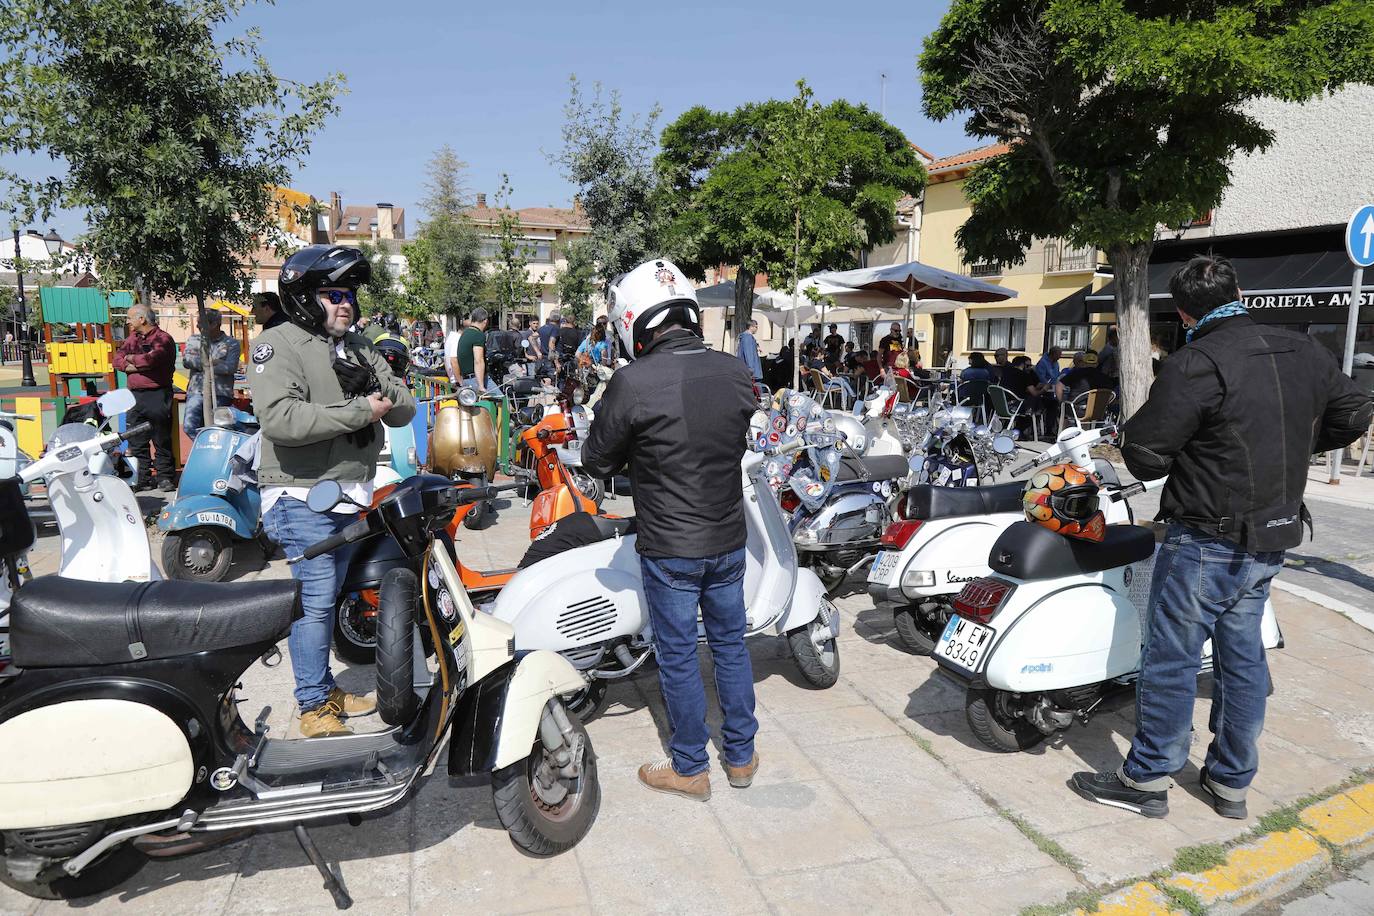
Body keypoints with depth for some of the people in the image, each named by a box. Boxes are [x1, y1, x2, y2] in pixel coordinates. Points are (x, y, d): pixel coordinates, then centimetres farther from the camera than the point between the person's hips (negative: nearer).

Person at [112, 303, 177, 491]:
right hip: (135, 395, 7)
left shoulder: (163, 338, -4)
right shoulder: (132, 338, 18)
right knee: (136, 441, 6)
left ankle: (165, 477, 5)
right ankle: (141, 479, 12)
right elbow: (118, 359, 8)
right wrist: (128, 366, -11)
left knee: (162, 440, -1)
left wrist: (132, 359, -4)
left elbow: (152, 358, -21)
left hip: (157, 395, -7)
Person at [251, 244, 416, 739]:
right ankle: (314, 705, 4)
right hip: (302, 498, -7)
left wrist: (384, 391, -10)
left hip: (351, 497, 7)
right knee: (316, 599, -7)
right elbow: (280, 417, -25)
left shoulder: (358, 348, 16)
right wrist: (361, 410, -22)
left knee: (329, 596, 16)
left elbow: (406, 409, 12)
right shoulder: (279, 344, -8)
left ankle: (325, 687, 27)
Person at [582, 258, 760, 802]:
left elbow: (597, 462, -9)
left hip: (670, 548, -5)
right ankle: (740, 755, 34)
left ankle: (690, 768, 27)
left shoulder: (633, 383, -21)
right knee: (730, 643, 20)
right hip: (729, 539, 5)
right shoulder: (735, 373, -4)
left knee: (678, 656, 11)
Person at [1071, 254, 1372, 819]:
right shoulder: (1306, 354, 5)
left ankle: (1148, 779, 14)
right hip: (1273, 539, 8)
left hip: (1207, 542, -8)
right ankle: (1231, 783, 28)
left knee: (1171, 658, 3)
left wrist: (1130, 433, 3)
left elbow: (1146, 458, -18)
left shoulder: (1194, 366, -19)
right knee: (1243, 657, 16)